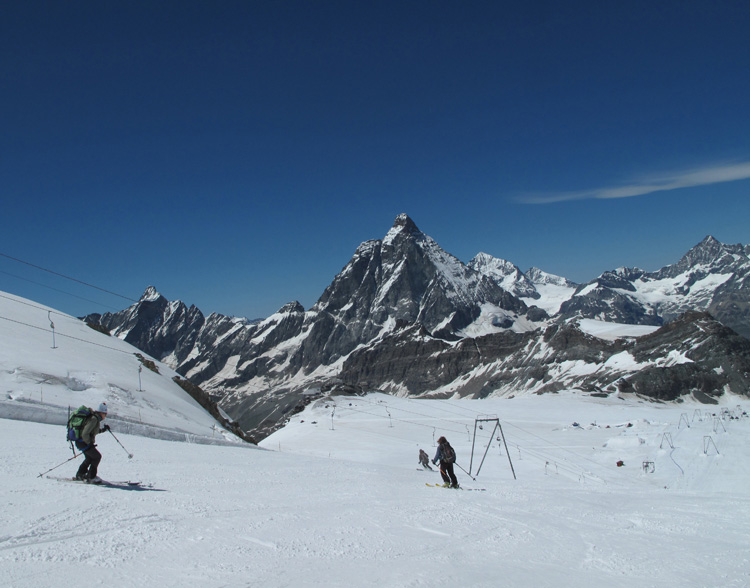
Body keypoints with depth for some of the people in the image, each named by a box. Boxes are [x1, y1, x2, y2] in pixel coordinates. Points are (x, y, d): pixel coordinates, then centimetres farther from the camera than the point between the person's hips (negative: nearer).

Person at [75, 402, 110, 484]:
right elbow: (85, 433, -27)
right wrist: (89, 443, -18)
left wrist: (103, 429, 13)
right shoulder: (94, 419, -21)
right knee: (97, 456, -8)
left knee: (90, 457, 23)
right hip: (82, 442, -10)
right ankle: (91, 477, -3)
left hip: (81, 442, 10)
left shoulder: (95, 418, 11)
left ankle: (80, 475, 34)